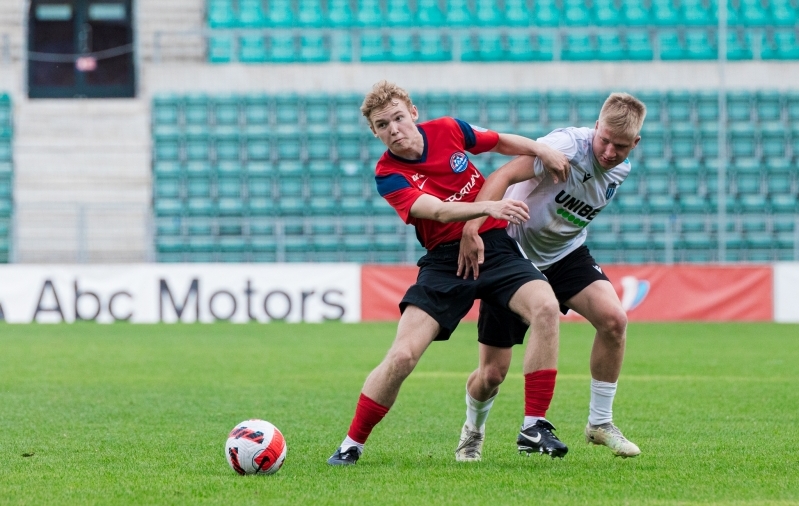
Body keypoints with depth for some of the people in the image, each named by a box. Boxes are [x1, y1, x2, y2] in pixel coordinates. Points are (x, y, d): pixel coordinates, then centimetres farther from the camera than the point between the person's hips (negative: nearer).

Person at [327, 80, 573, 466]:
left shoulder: (449, 130, 2)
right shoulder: (388, 175, -10)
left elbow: (502, 143, 21)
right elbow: (440, 211, -24)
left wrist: (542, 151, 4)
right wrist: (488, 206, -40)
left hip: (495, 246, 3)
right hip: (445, 260, -3)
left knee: (545, 308, -26)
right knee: (402, 356, -16)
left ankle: (534, 427, -19)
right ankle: (352, 445, 5)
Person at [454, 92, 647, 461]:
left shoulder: (621, 169, -4)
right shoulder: (570, 145, -27)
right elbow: (504, 175, -38)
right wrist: (471, 227, -48)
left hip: (565, 254, 5)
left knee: (613, 318, -22)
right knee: (493, 372, -2)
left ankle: (600, 423, -5)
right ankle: (473, 431, 32)